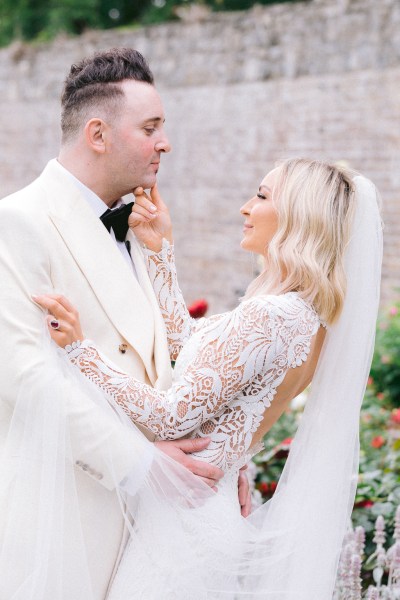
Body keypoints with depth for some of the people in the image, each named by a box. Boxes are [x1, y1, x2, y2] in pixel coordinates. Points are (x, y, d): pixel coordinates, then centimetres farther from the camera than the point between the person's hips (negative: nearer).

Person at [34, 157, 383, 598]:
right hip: (213, 507, 9)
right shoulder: (307, 314, 6)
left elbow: (173, 418, -22)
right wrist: (159, 249, 14)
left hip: (181, 512, -9)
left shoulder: (268, 317, -23)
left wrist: (80, 348, -22)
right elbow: (185, 342, 14)